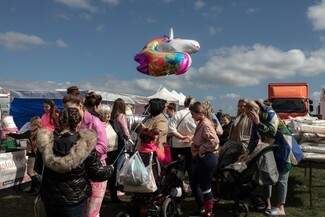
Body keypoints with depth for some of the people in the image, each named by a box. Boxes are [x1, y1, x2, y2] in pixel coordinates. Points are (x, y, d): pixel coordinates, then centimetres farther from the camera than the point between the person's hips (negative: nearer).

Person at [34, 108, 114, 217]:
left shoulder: (47, 143, -8)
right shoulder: (85, 145, -16)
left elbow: (38, 168, 6)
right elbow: (96, 172, -11)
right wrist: (110, 169, 10)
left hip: (49, 196, 3)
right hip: (73, 199, -3)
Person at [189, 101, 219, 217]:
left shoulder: (205, 124, -19)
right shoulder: (201, 123, 11)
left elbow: (214, 141, -30)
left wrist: (202, 149, -20)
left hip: (207, 159, -11)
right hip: (202, 159, 11)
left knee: (205, 187, 2)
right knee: (194, 183, 18)